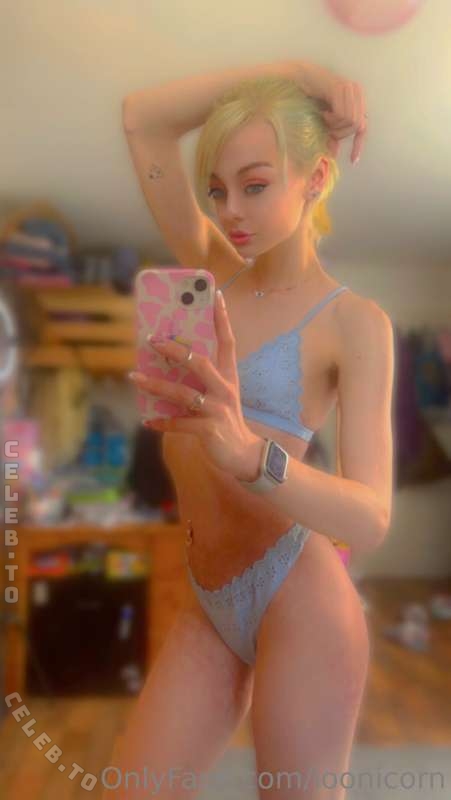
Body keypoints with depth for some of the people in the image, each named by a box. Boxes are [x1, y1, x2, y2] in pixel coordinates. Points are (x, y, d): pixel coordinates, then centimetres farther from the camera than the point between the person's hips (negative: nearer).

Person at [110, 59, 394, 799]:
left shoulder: (355, 322, -9)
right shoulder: (212, 271, 6)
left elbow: (371, 519, -19)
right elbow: (141, 118, 4)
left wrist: (247, 454, -38)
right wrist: (285, 71, -3)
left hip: (298, 600, -5)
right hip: (211, 604, 5)